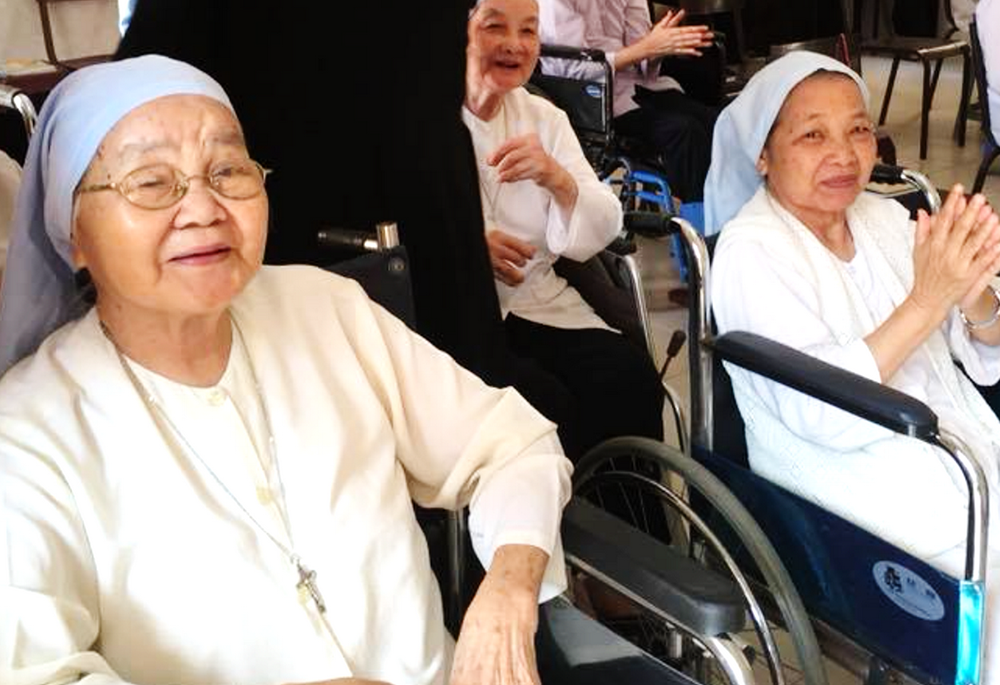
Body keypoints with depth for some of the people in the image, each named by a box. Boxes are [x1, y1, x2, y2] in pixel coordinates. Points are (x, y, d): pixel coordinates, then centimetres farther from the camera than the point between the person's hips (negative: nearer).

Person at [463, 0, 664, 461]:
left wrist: (559, 181, -20)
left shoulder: (545, 118, 10)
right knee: (541, 403, -28)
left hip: (539, 306, 4)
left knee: (630, 378, -19)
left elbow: (594, 239, 0)